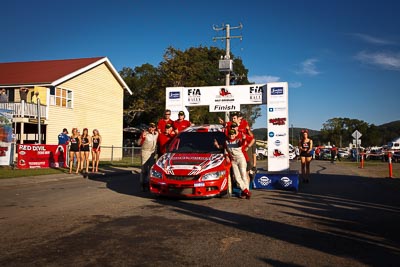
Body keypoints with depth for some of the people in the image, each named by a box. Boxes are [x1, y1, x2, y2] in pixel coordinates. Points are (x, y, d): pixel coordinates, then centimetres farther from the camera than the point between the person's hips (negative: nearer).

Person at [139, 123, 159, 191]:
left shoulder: (156, 133, 6)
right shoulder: (145, 133, -8)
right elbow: (139, 143, -8)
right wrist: (143, 137, -23)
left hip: (153, 153, 5)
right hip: (145, 152, -5)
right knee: (144, 169, -6)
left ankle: (149, 183, 16)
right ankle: (143, 184, -1)